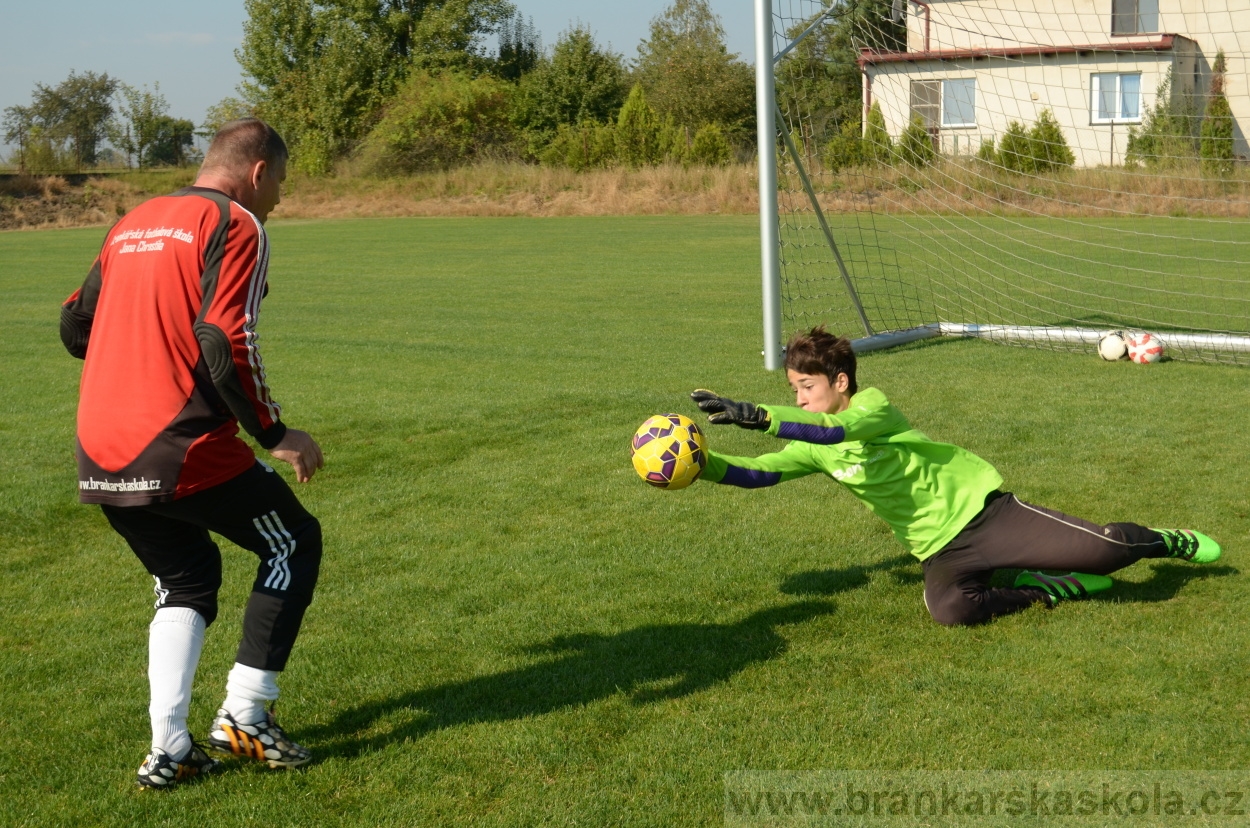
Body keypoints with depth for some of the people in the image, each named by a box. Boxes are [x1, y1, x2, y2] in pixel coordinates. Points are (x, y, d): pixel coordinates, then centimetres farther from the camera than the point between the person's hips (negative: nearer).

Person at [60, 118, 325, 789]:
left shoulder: (132, 224, 17)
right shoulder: (235, 224, -5)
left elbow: (74, 326, 21)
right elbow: (226, 343, -16)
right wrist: (275, 433, -7)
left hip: (99, 457, 8)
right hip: (184, 452, -7)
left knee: (186, 578, 24)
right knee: (295, 543, 14)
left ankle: (168, 749, 15)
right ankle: (243, 715, 10)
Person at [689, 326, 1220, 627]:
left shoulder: (873, 405, -15)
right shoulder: (812, 452, 6)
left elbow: (837, 430, -35)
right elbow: (756, 473, -1)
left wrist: (757, 415, -44)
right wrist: (699, 463, -17)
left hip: (981, 509, -5)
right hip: (941, 550, 5)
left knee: (1102, 549, -15)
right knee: (948, 609, -30)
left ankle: (1171, 542, 23)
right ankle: (1060, 589, -5)